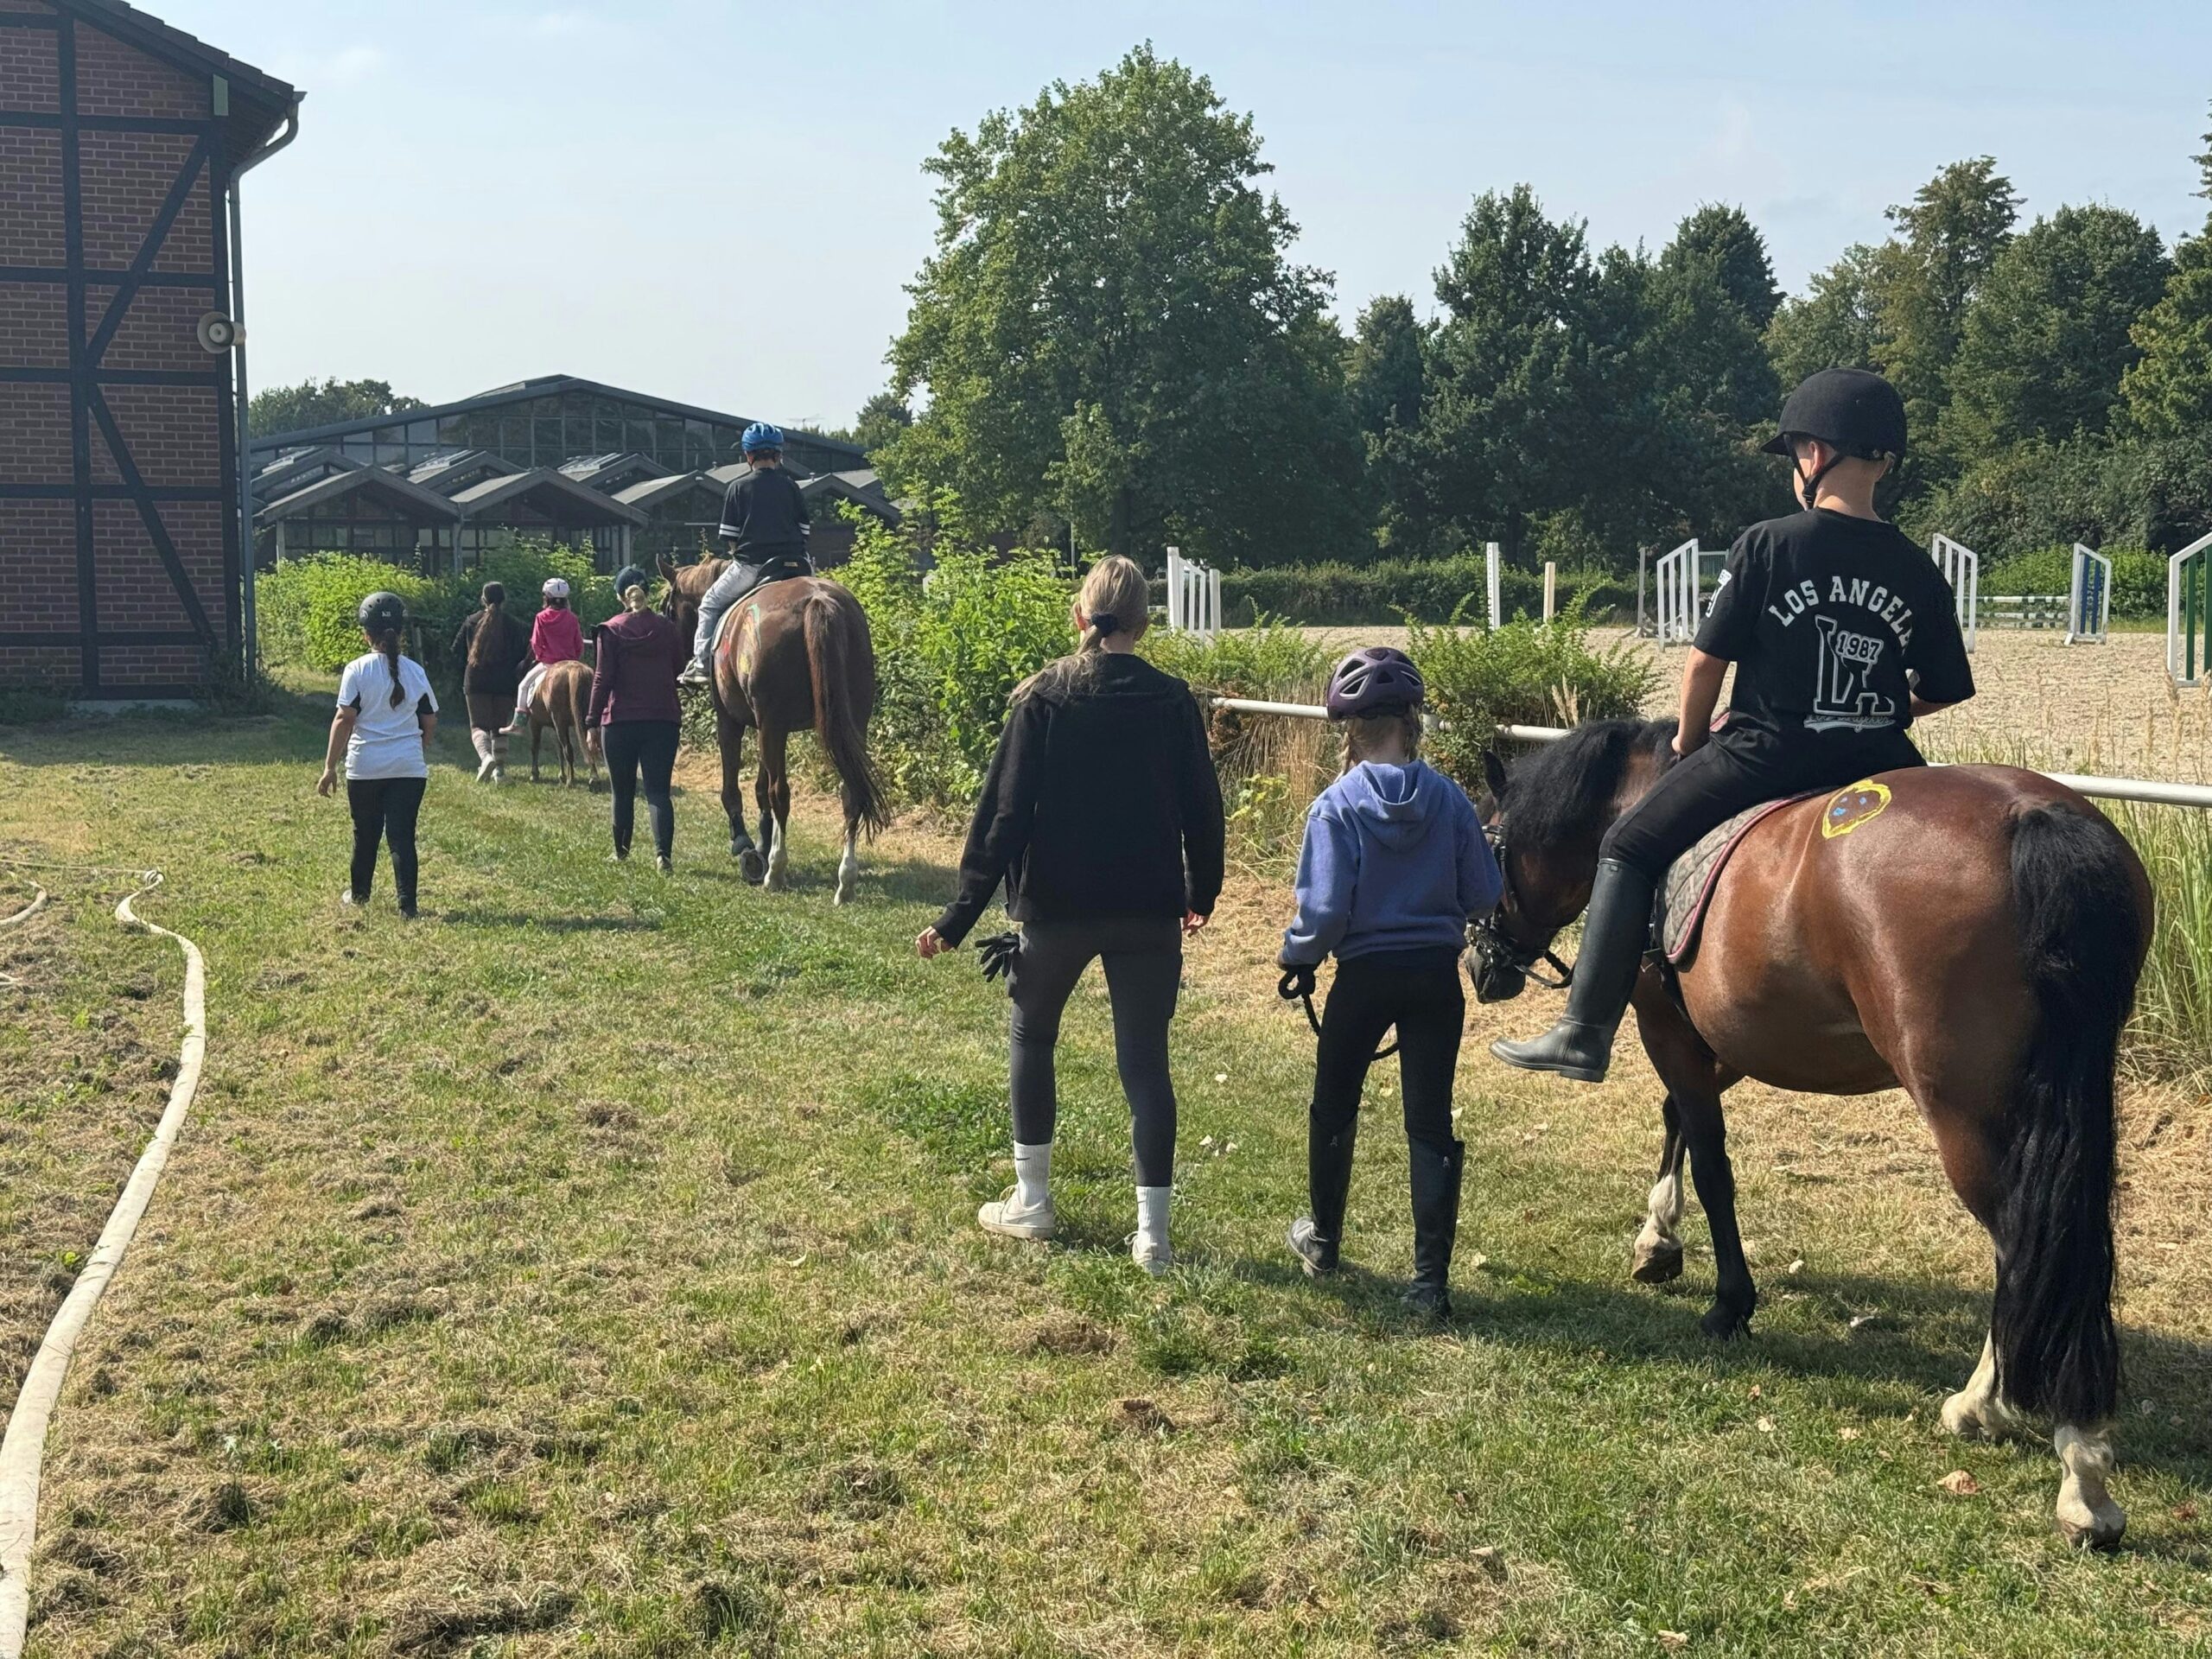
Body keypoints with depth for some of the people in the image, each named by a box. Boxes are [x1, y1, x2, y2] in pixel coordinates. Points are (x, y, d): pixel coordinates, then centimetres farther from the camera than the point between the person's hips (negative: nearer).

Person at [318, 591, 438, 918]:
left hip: (365, 767, -1)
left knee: (366, 833, 15)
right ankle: (407, 903, -5)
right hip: (410, 766, 1)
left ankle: (359, 893, 32)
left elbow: (344, 719, -10)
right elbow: (430, 721, 7)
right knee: (402, 835, 2)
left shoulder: (357, 670, -7)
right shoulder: (415, 671, 2)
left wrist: (330, 766, -6)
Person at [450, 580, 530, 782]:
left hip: (476, 681, -1)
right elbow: (524, 654, -1)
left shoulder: (472, 621, 0)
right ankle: (499, 769, 11)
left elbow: (457, 649, 6)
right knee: (500, 727, 12)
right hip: (505, 682, 1)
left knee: (478, 725, 0)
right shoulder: (513, 625, 0)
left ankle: (486, 756, -27)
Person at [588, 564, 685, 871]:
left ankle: (621, 852, 26)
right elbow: (680, 671, 9)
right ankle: (663, 851, -22)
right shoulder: (667, 629, 3)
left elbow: (603, 679, -7)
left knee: (623, 792, 14)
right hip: (664, 719, 1)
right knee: (658, 790, -2)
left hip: (620, 721, -1)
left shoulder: (611, 631, -5)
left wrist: (592, 722, -4)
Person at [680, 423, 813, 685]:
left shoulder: (739, 487, -1)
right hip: (793, 563, 2)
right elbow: (805, 530, 5)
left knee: (710, 605, 16)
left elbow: (729, 536, -1)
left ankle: (701, 661, 8)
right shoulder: (789, 486, 5)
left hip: (750, 565, -2)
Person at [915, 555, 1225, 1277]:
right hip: (1148, 912, 1)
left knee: (1033, 1037, 20)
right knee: (1145, 1060, 5)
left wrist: (962, 914, -7)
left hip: (1057, 906, -1)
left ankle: (1032, 1202, 24)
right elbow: (1202, 809, 4)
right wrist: (1201, 895, 20)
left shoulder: (1044, 698, -7)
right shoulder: (1171, 701, -2)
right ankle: (1152, 1232, 3)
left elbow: (1003, 812, -9)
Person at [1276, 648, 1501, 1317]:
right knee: (1431, 1124, 5)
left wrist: (1297, 956, 1)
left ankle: (1322, 1238, 39)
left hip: (1364, 978, -2)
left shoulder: (1337, 805, -15)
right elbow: (1483, 896, -1)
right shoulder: (1449, 798, -7)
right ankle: (1431, 1279, 2)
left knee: (1334, 1108, 20)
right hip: (1437, 976, 2)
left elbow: (1324, 909, -18)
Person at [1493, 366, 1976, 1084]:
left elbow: (1706, 660, -6)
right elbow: (1941, 694, 7)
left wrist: (1689, 741, 11)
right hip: (1876, 762, 4)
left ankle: (1587, 1032, 7)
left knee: (1630, 847, 12)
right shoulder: (1918, 572, 3)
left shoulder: (1765, 546, -9)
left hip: (1763, 755, -4)